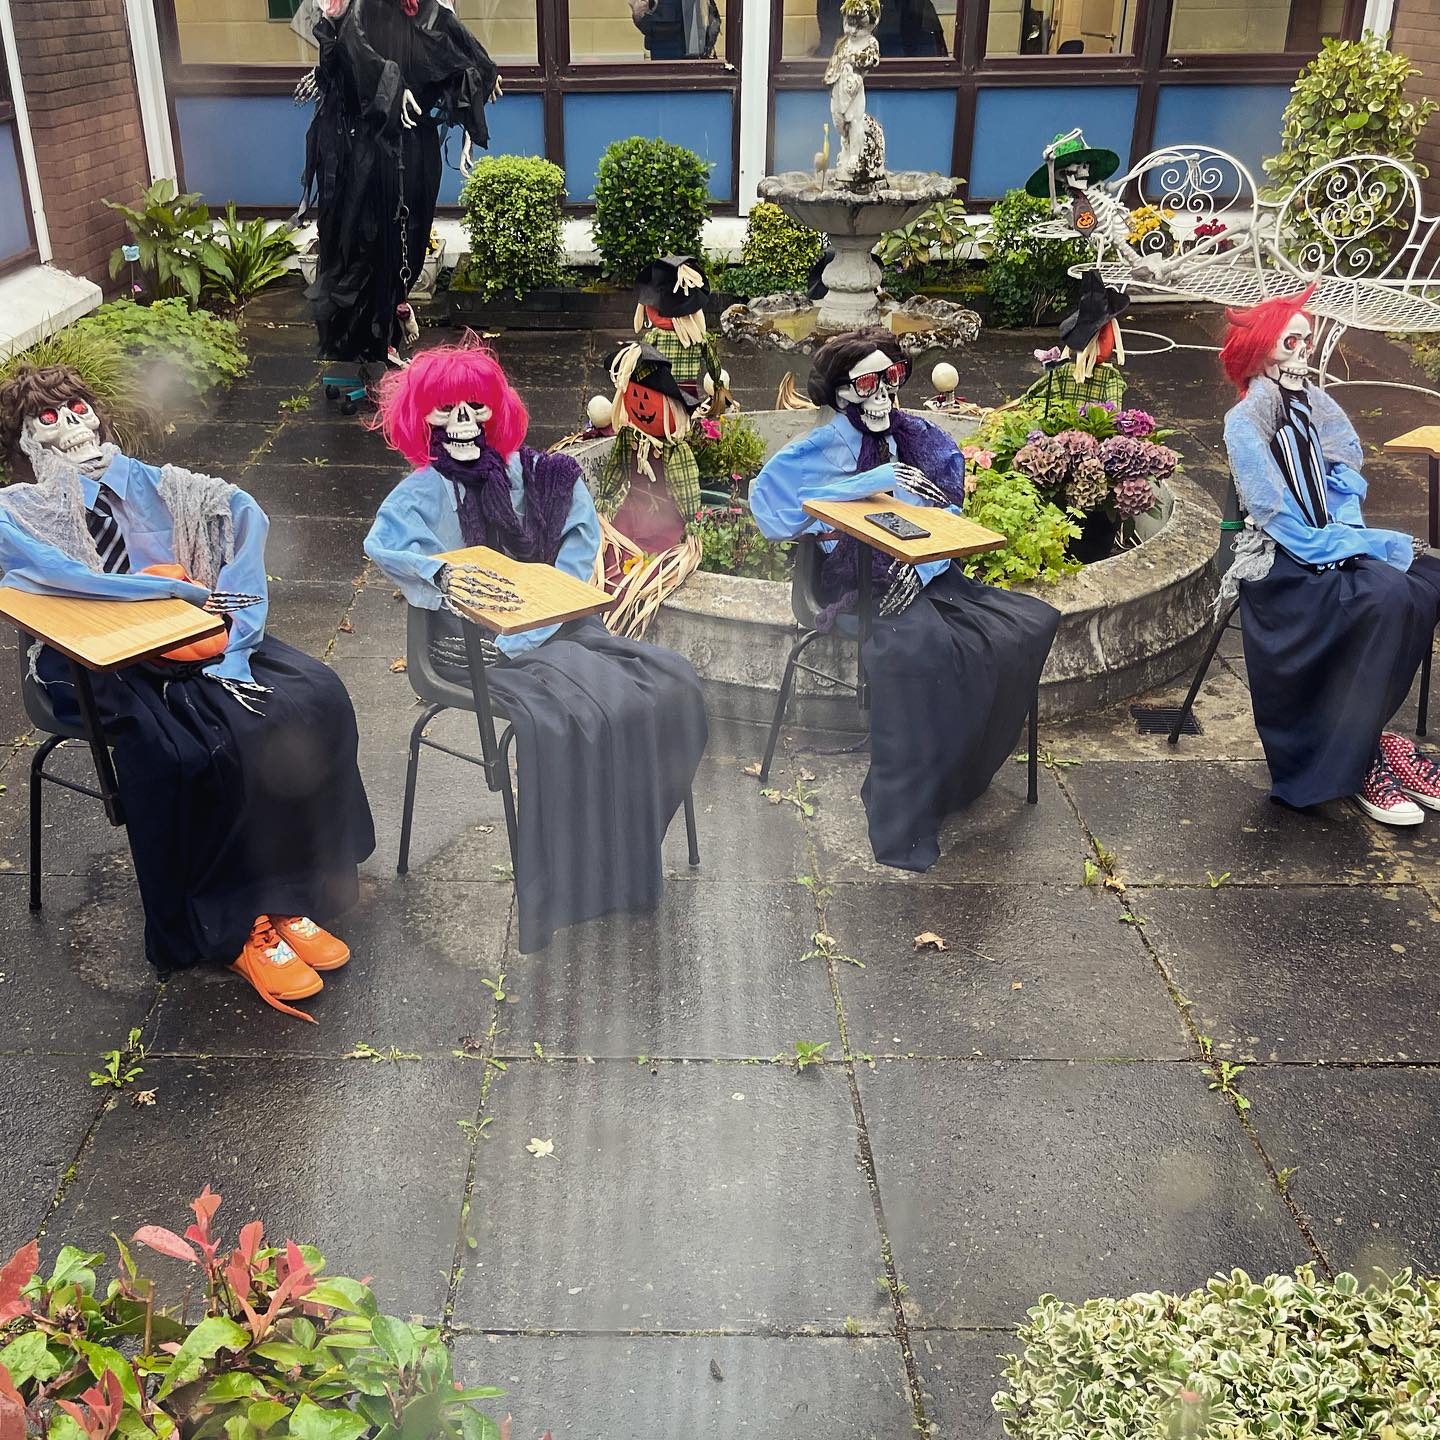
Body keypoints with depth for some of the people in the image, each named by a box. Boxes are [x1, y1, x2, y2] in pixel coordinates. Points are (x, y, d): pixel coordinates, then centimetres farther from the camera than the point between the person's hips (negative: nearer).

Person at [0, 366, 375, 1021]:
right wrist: (181, 589, -17)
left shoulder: (143, 482, 17)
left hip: (196, 641, 5)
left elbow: (242, 513, 1)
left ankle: (286, 896, -12)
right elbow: (56, 575, -15)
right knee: (188, 752, -33)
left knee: (313, 698, -19)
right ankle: (238, 929, -16)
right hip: (103, 666, -4)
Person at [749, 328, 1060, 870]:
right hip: (861, 580, -6)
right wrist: (873, 481, -19)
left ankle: (954, 776, -4)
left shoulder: (924, 441, 13)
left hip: (925, 576, 6)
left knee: (1033, 622, -11)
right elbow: (769, 494, -19)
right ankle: (904, 813, -26)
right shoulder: (824, 449, 0)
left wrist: (921, 566, -16)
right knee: (919, 644, -36)